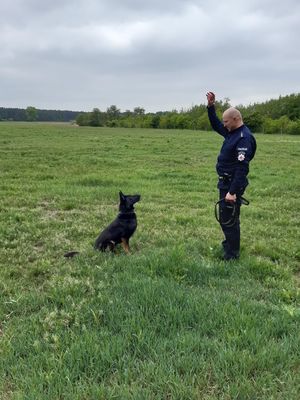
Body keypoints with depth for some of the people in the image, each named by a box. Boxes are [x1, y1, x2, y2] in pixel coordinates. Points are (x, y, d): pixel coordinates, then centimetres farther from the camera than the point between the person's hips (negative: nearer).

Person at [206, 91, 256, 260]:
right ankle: (230, 243, 39)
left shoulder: (244, 138, -22)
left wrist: (233, 192, -28)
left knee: (229, 219, -1)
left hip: (233, 184, -10)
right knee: (225, 217, 22)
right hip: (225, 181, 10)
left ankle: (232, 254, 12)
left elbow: (242, 168, -26)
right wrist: (211, 106, 15)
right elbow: (215, 125, 26)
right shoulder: (232, 132, 7)